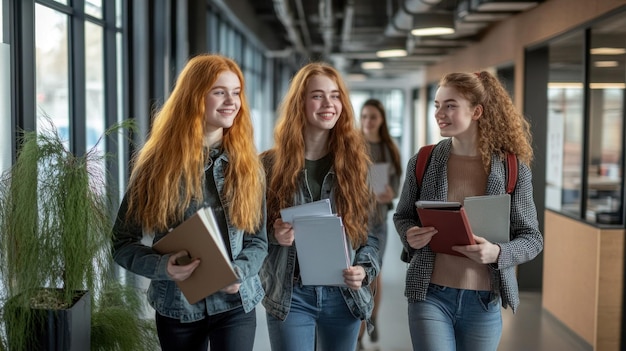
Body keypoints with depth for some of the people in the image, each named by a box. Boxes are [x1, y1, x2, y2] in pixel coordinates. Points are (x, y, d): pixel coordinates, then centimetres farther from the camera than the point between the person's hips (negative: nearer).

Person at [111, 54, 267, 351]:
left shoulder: (247, 163, 1)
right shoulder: (158, 162, -6)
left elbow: (258, 240, 3)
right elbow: (122, 242, -3)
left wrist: (239, 271, -16)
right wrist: (161, 266, -20)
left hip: (235, 303, 1)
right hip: (177, 306, 0)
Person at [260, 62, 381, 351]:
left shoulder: (355, 160, 2)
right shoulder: (271, 163, -3)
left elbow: (369, 230, 5)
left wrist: (365, 269, -11)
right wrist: (274, 236, -18)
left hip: (343, 295, 2)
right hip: (290, 295, -2)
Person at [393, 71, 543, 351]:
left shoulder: (514, 170, -5)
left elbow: (532, 238, -1)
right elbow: (402, 216, 10)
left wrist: (497, 253, -21)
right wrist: (410, 235, -12)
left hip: (484, 303, 1)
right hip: (430, 296, 0)